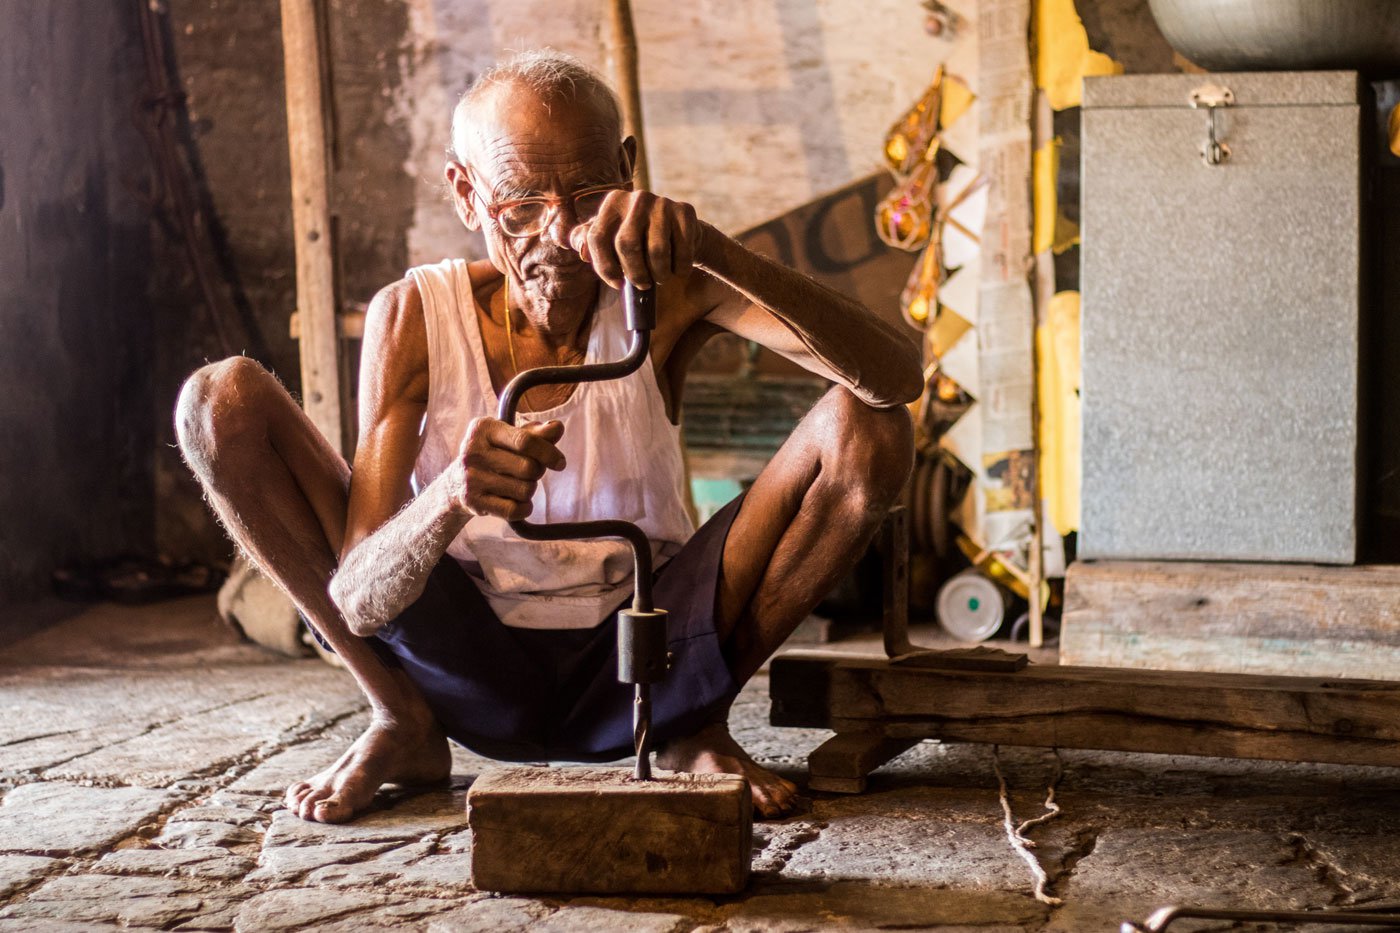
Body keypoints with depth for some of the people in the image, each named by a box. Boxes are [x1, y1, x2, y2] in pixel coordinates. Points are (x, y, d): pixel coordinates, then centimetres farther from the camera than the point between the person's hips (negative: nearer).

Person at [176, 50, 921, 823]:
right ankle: (403, 725, -1)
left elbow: (896, 376, -29)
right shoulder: (415, 316, -13)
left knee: (866, 428, -21)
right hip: (473, 673, 0)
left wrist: (710, 250, -43)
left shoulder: (665, 291, -13)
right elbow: (359, 602, -20)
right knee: (222, 401, -16)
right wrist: (450, 496, -44)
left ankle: (696, 726, -2)